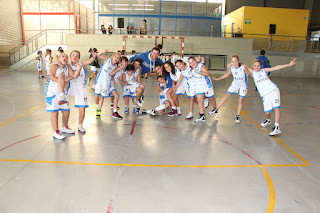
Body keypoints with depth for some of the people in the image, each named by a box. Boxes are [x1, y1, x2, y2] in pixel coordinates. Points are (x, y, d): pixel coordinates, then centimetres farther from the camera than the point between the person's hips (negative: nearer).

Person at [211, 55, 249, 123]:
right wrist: (217, 79, 3)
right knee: (226, 95, 3)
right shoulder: (231, 67, -17)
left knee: (240, 100, 1)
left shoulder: (243, 68, -31)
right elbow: (227, 74, 2)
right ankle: (216, 110, 10)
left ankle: (237, 116, 18)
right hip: (235, 84, 4)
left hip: (243, 86, -4)